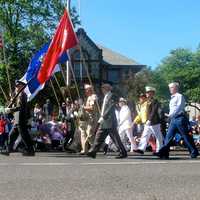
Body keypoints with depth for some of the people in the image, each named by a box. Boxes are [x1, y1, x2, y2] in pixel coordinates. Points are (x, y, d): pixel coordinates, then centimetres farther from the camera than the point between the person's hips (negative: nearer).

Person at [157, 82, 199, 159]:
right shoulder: (172, 98, 19)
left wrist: (170, 115, -18)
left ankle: (194, 152, 8)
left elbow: (179, 107, -16)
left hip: (180, 118, -8)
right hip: (173, 119, 8)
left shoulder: (179, 96, -7)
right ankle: (164, 153, -1)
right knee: (168, 136, 1)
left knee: (186, 136, -2)